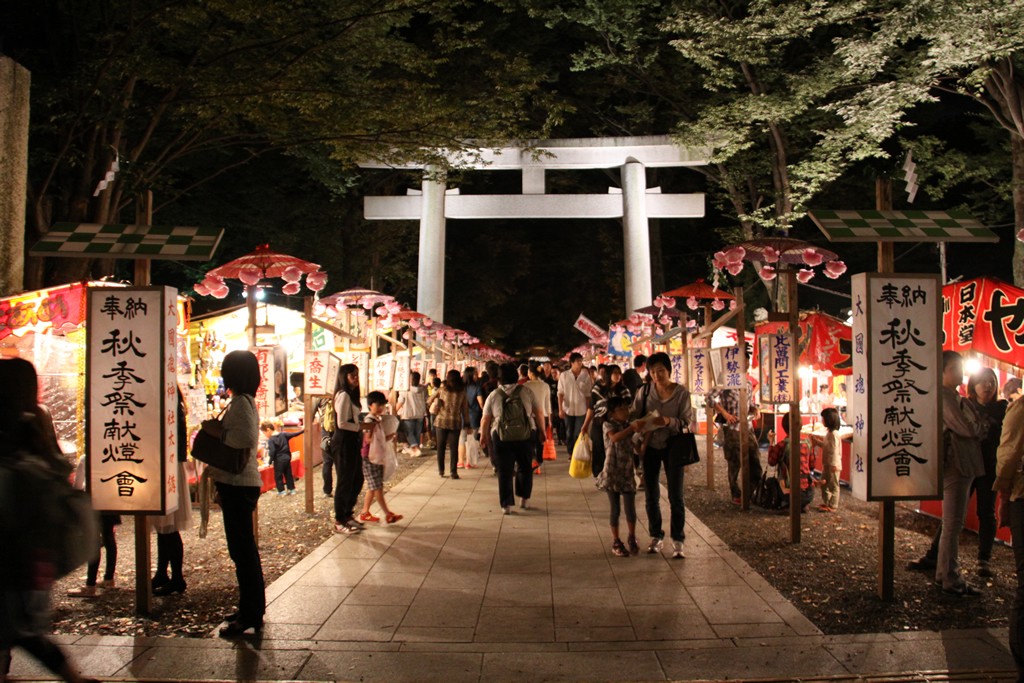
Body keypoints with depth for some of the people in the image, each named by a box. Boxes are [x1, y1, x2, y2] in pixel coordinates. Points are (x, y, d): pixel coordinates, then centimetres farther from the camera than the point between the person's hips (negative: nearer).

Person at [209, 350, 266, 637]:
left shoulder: (240, 403, -15)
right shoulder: (247, 401, 15)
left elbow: (241, 447, -25)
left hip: (238, 485, -10)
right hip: (243, 484, 10)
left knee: (242, 551, -5)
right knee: (245, 549, 16)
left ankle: (250, 616, 2)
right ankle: (251, 610, 26)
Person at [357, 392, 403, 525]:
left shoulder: (378, 420, 14)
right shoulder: (370, 421, -14)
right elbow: (368, 439, -22)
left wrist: (389, 438, 6)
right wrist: (386, 438, -22)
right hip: (369, 457, -10)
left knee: (373, 488, 12)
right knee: (377, 487, -5)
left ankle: (365, 512, 19)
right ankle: (388, 514, -5)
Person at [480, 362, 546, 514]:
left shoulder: (494, 395, 1)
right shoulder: (527, 392, 1)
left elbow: (485, 420, 2)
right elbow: (539, 414, 3)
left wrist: (484, 436, 16)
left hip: (501, 437, 0)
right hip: (525, 436, 1)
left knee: (505, 471, 7)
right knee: (525, 467, 18)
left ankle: (507, 505, 7)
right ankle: (525, 499, 23)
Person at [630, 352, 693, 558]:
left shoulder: (681, 393, -12)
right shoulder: (645, 391, -6)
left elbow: (687, 421, -13)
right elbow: (634, 413, -2)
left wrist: (669, 421, -32)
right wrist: (636, 422, -25)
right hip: (651, 446, 3)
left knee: (676, 496, -1)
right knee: (651, 496, 10)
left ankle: (677, 540, 10)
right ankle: (656, 536, 26)